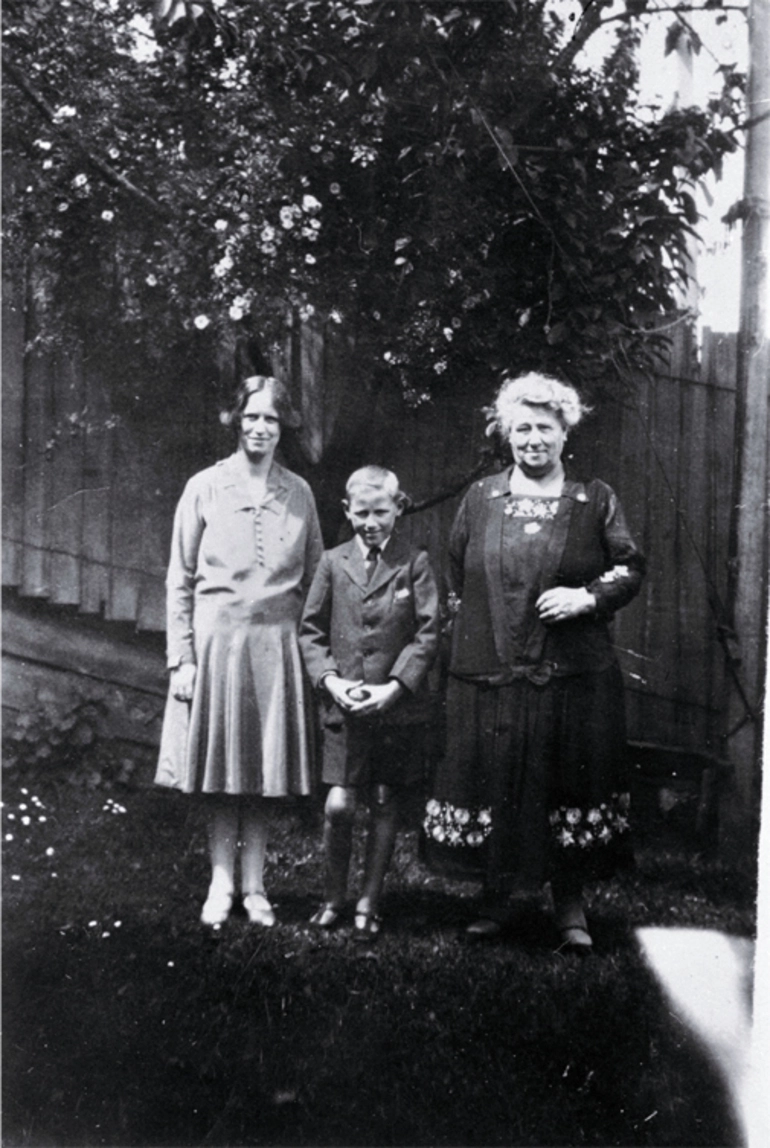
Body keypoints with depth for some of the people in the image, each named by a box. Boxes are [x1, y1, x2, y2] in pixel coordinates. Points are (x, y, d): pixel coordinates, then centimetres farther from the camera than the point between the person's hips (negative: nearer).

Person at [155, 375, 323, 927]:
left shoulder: (299, 493, 6)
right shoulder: (205, 488, 0)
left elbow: (313, 580, 10)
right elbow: (180, 581, 1)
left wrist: (310, 648, 2)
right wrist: (182, 658, -4)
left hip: (277, 643, 2)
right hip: (217, 636, -1)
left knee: (266, 771, 6)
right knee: (221, 772, 4)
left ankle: (255, 886, 17)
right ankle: (221, 884, 15)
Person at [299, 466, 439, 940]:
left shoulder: (415, 563, 0)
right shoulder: (333, 563, 6)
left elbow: (428, 634, -4)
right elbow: (311, 631, 7)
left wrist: (394, 687, -14)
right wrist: (330, 680, -8)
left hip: (398, 707, -1)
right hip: (344, 706, 1)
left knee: (385, 806, 7)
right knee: (339, 807, -4)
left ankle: (369, 904, 20)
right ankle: (333, 899, 15)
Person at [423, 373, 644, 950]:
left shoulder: (596, 500, 3)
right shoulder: (481, 498, 8)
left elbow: (632, 569, 5)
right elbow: (455, 580, 14)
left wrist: (589, 597, -11)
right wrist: (471, 634, 6)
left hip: (575, 678, -1)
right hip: (491, 675, 1)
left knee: (569, 784, 4)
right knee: (493, 786, 6)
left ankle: (570, 903, 17)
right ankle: (497, 897, 22)